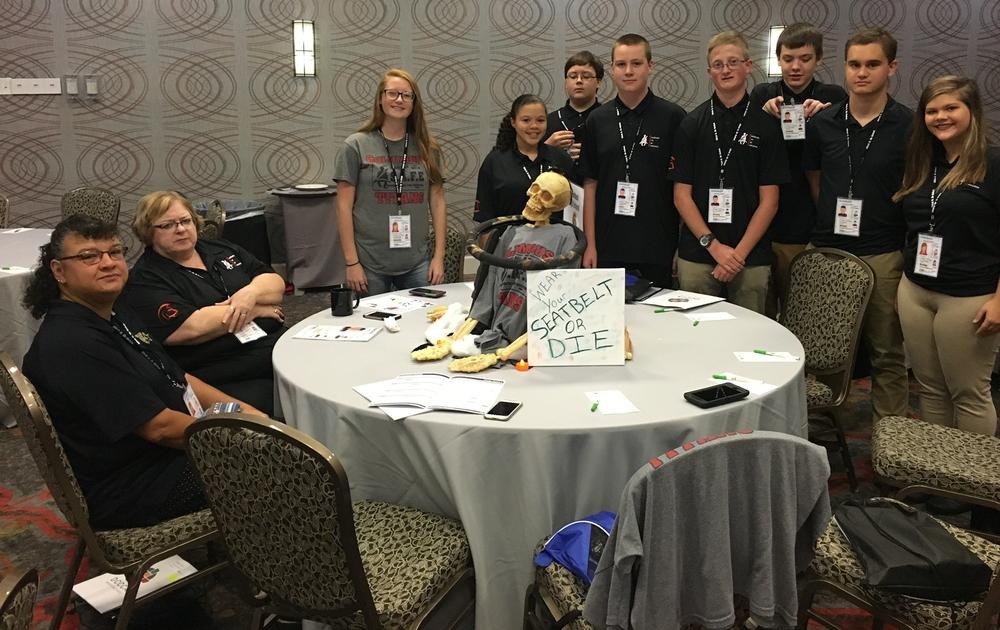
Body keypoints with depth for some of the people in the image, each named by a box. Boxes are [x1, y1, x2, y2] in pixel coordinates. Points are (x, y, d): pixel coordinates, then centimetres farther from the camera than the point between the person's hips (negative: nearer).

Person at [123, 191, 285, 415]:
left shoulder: (221, 250, 19)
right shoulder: (145, 281, -1)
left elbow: (276, 283, 14)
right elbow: (191, 328, -16)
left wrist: (251, 294, -10)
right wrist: (255, 310, -7)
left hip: (281, 346, 7)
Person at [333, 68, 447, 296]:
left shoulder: (427, 148, 7)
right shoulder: (356, 146, -1)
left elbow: (437, 202, 9)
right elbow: (344, 206, -3)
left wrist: (439, 256, 2)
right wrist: (351, 262, -7)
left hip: (417, 264, 2)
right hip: (371, 266, -2)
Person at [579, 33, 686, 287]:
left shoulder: (673, 117, -2)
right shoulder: (597, 120, 6)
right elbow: (590, 183, 7)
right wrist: (590, 244, 3)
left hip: (659, 248, -2)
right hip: (609, 248, 2)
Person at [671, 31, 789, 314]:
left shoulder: (765, 125, 3)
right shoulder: (692, 123, 5)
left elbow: (769, 200, 0)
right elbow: (681, 194, 1)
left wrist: (740, 252, -9)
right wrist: (713, 245, -8)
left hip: (751, 259, 0)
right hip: (697, 256, 0)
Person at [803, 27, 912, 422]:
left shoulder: (909, 126, -3)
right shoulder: (823, 122, 5)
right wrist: (832, 221, 8)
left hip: (883, 254, -2)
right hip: (825, 249, 3)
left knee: (886, 352, 6)